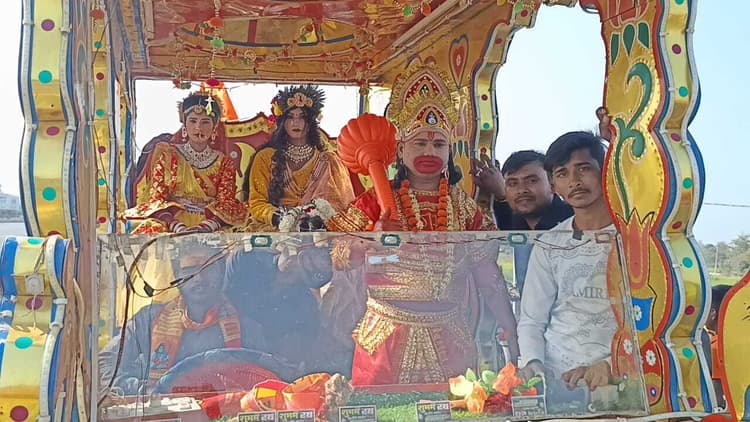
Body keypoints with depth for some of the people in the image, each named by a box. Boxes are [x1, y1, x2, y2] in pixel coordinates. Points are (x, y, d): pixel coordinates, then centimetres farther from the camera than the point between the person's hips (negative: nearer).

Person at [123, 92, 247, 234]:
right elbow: (156, 198, 1)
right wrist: (177, 226, -19)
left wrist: (203, 228, -21)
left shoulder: (223, 163, 13)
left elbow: (226, 202, 1)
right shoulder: (167, 155, 11)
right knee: (153, 228, -33)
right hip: (170, 219, -1)